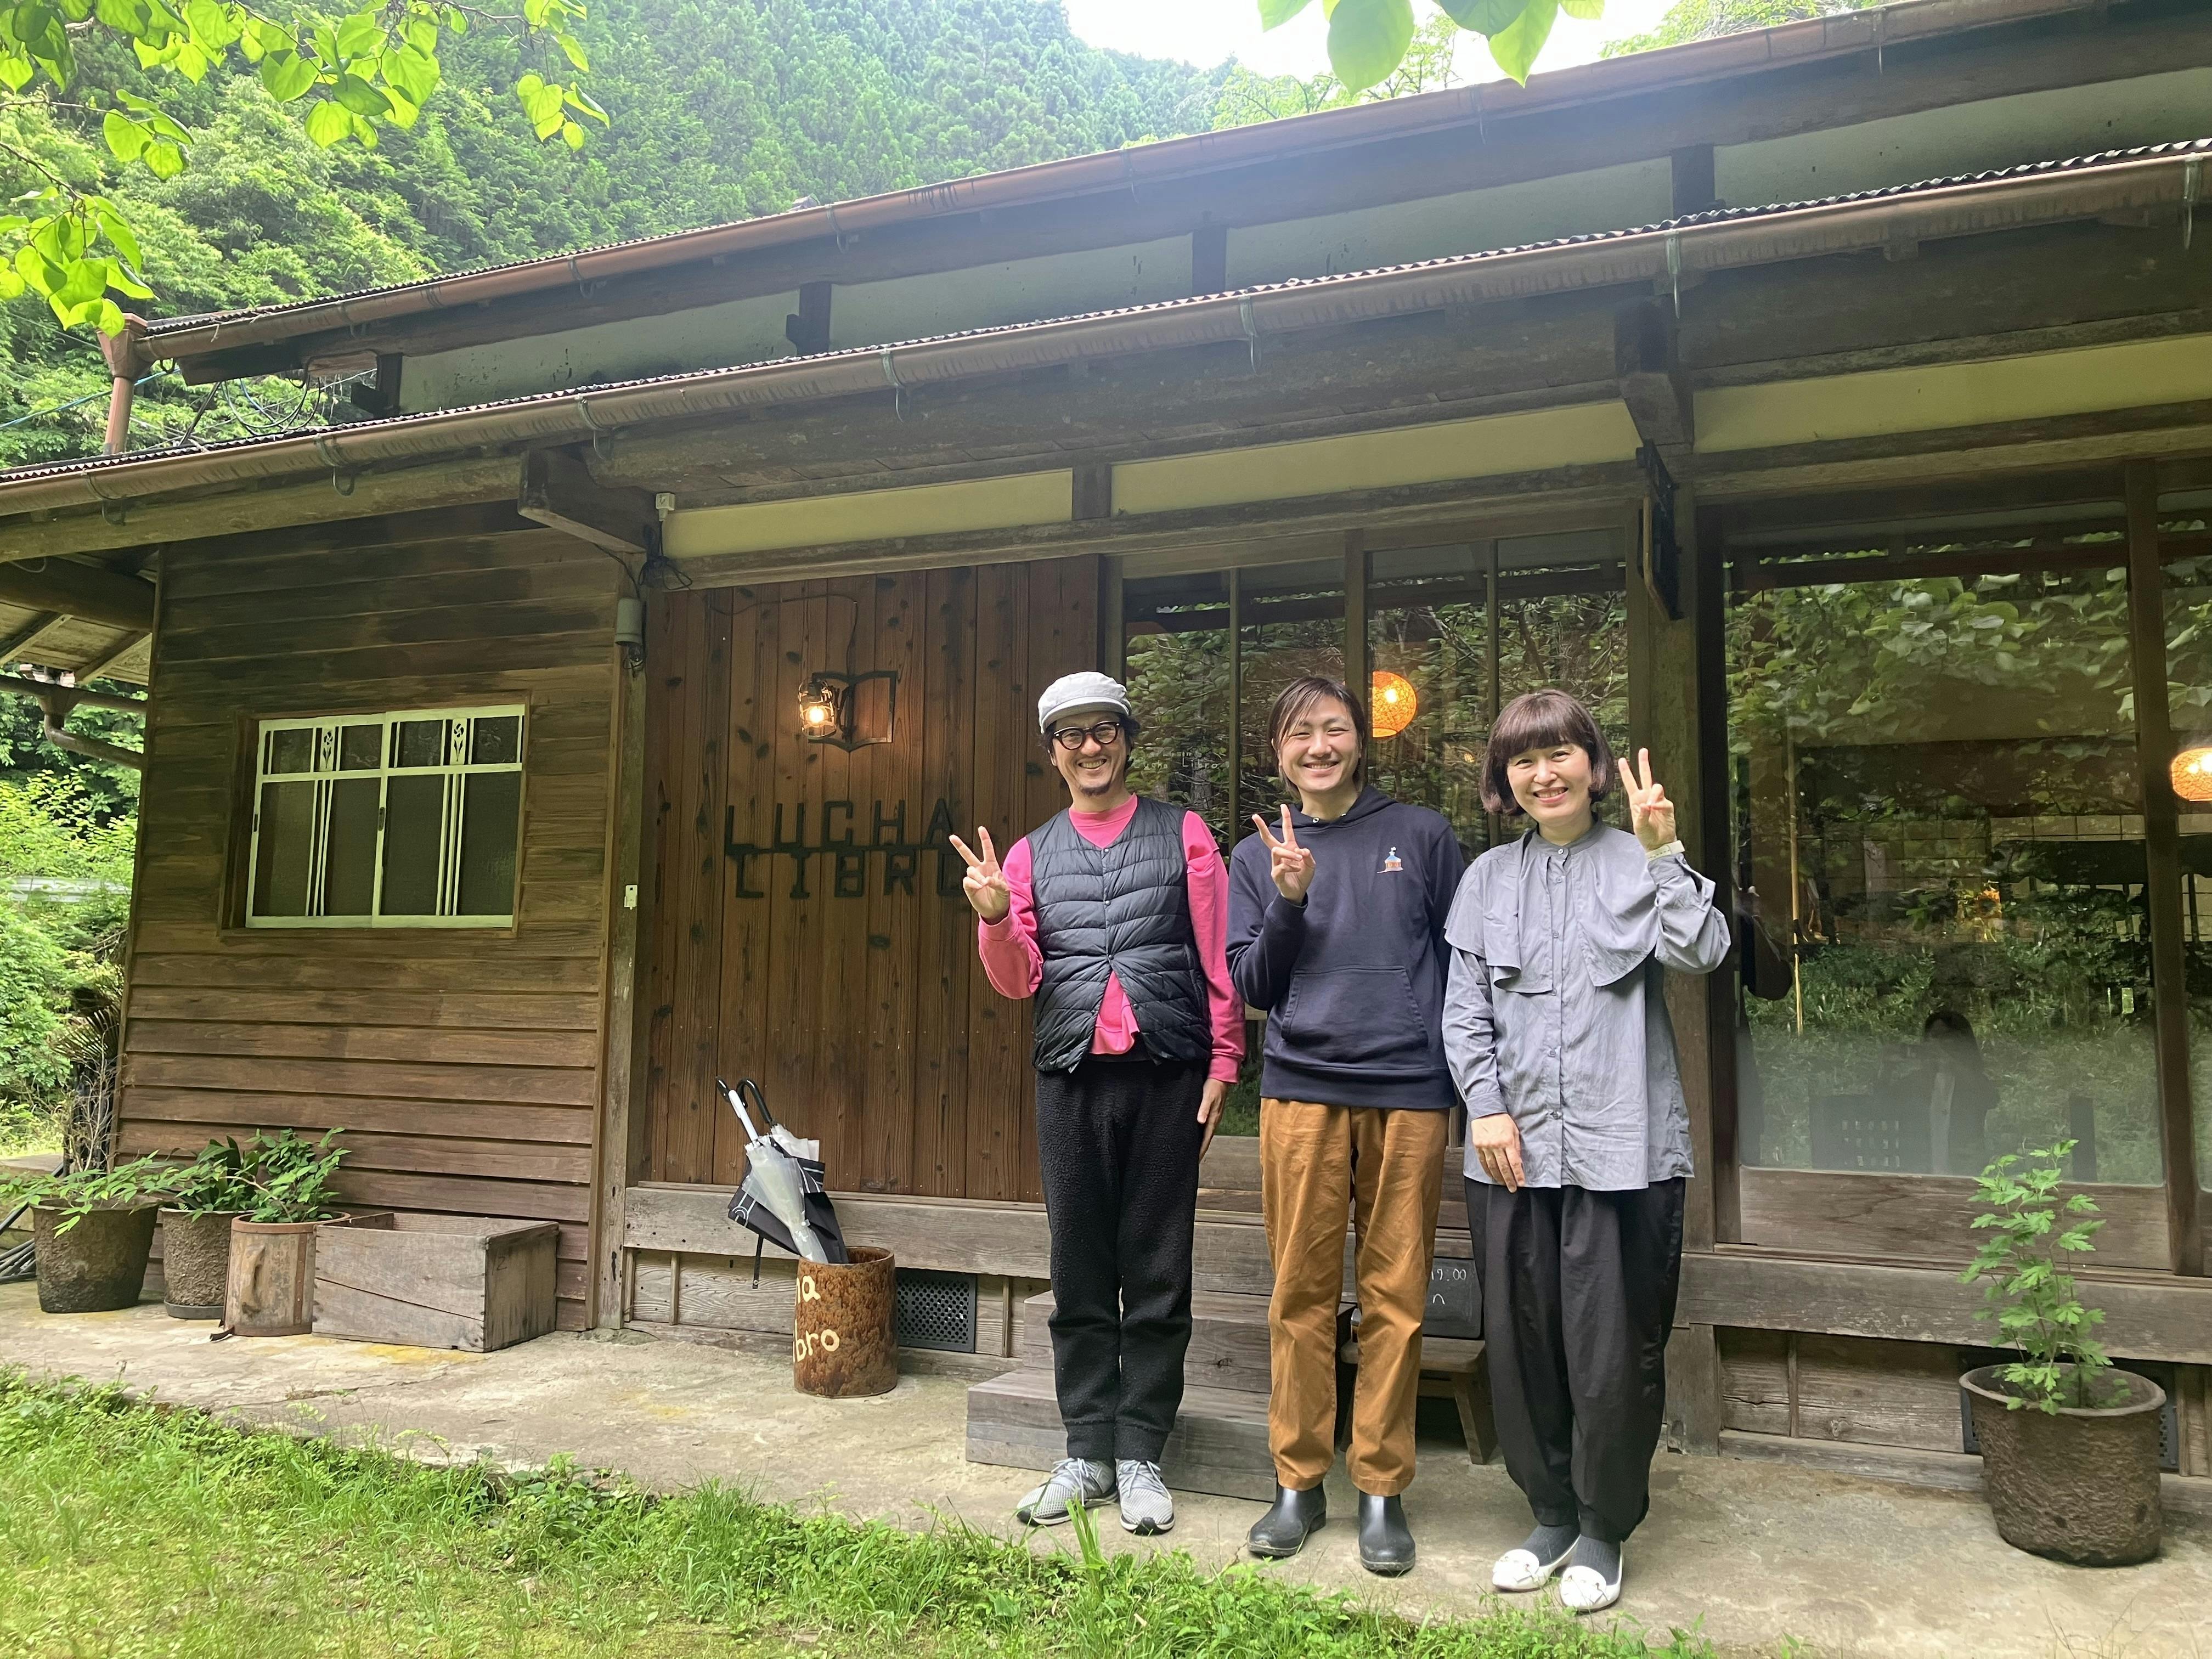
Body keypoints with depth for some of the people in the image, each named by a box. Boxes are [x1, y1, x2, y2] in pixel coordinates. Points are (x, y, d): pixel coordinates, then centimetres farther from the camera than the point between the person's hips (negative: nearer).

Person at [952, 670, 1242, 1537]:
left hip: (1166, 1074, -2)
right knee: (1080, 1275, 8)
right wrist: (994, 917, -11)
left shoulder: (1182, 834, 7)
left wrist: (1222, 1063, -3)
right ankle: (1087, 1451, 19)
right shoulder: (1029, 855, 13)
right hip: (1071, 1075, 2)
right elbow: (1018, 982, 8)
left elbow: (1220, 958, 4)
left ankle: (1139, 1454, 14)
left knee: (1157, 1275, 3)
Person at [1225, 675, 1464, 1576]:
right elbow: (1251, 986, 6)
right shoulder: (1257, 856, 10)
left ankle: (1381, 1489, 17)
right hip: (1302, 1090, 1)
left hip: (1409, 1092, -1)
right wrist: (1289, 900, -9)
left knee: (1395, 1297, 5)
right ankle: (1298, 1481, 19)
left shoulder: (1422, 834, 7)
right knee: (1301, 1293, 6)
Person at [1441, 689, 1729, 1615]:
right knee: (1521, 1340, 10)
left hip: (1621, 1147, -3)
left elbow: (1702, 953, -14)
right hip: (1515, 1147, 3)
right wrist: (1487, 1108, -3)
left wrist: (1660, 850, -20)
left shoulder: (1640, 862, 3)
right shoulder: (1488, 879, 9)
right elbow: (1464, 1009, 7)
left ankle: (1603, 1529, 23)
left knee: (1615, 1348, 2)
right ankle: (1551, 1515, 30)